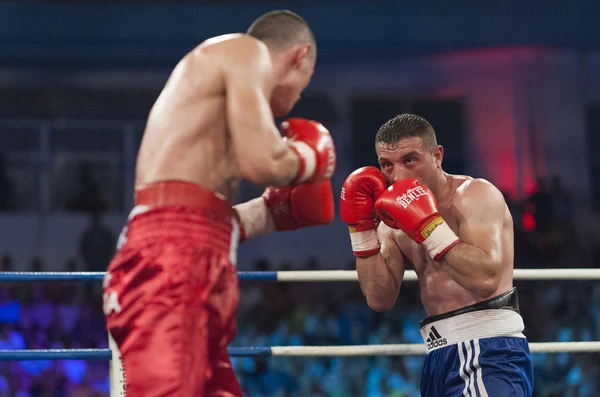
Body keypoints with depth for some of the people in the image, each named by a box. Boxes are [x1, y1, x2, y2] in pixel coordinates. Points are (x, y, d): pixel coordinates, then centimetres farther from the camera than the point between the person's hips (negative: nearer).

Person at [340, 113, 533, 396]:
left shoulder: (476, 194, -7)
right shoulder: (394, 215, 13)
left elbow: (486, 278, -23)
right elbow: (380, 299, 5)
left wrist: (427, 224, -22)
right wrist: (361, 226, 0)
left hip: (489, 354, -8)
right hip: (441, 355, 8)